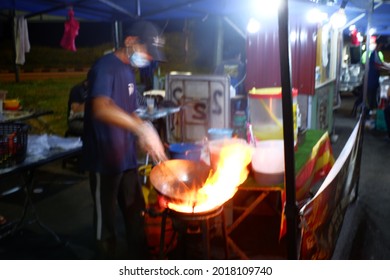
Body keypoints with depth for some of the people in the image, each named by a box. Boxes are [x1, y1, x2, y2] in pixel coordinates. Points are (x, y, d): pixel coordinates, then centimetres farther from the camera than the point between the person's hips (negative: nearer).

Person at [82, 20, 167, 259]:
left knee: (136, 216, 18)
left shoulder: (129, 70, 10)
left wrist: (144, 138, 4)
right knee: (106, 223, 7)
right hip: (105, 161, -8)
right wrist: (143, 128, -43)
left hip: (127, 158, 8)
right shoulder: (105, 67, -17)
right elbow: (101, 109, -37)